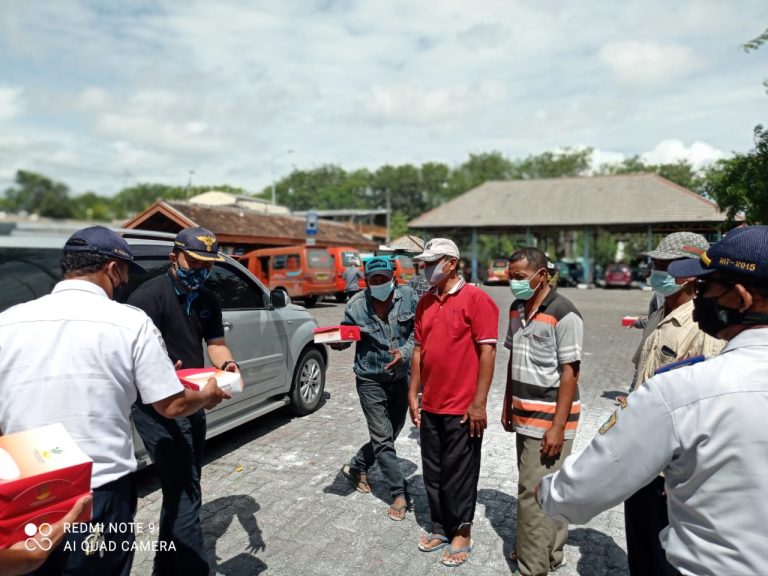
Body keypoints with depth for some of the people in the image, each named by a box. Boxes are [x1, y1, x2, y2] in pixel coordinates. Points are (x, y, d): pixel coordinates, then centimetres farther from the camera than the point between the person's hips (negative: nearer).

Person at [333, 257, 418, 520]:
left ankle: (356, 468, 40)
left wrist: (405, 352, -22)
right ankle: (399, 494, 13)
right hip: (370, 380, -3)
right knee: (383, 438, -2)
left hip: (401, 378, 3)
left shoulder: (408, 297, -8)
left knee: (389, 435, 16)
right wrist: (336, 340, -24)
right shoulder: (356, 305, -11)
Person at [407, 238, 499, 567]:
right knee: (433, 473, 17)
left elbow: (487, 351, -14)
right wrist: (413, 394, 10)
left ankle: (461, 533, 29)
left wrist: (479, 403, -16)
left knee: (459, 474, 9)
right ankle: (439, 527, 35)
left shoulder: (476, 299, -11)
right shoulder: (425, 302, 8)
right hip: (430, 406, 6)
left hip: (462, 408, -6)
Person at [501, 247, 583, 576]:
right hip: (524, 416, 7)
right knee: (547, 490, 19)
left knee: (534, 493, -2)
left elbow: (569, 373, -16)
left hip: (549, 419, -7)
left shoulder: (564, 315, -16)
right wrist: (507, 406, 15)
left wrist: (558, 426, -18)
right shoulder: (516, 308, 7)